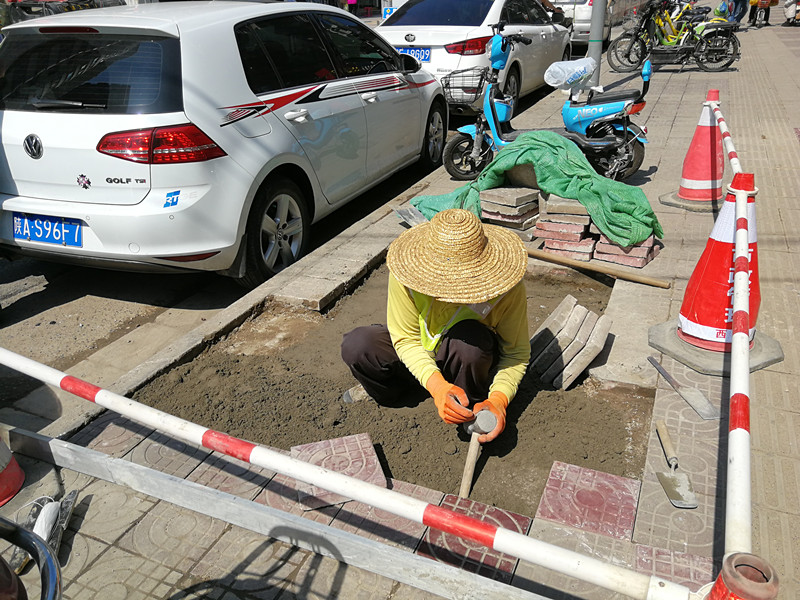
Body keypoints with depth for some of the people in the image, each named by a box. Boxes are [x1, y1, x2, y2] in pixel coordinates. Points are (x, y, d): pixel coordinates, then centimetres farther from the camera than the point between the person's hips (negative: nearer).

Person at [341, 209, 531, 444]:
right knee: (356, 345, -25)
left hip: (473, 360, -1)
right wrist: (436, 385, -37)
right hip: (419, 362, 1)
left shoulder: (508, 288, -29)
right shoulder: (409, 270, -29)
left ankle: (471, 406, -7)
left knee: (469, 338, -37)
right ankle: (388, 391, 7)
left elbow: (517, 352, -17)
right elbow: (406, 339, -20)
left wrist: (498, 400, -35)